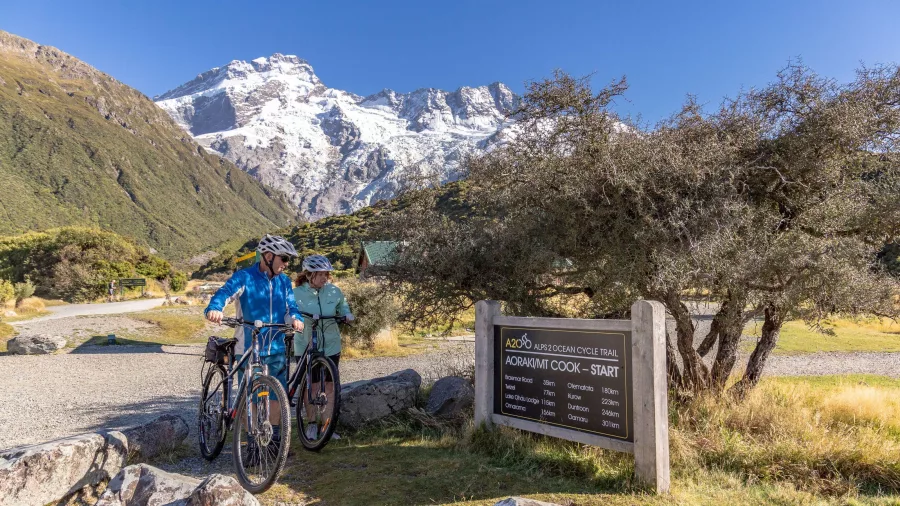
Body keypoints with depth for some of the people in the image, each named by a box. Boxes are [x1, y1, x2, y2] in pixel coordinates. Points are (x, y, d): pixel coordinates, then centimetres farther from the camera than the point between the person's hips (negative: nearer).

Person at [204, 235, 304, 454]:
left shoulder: (284, 281, 7)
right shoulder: (244, 277, -8)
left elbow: (291, 306, 2)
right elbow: (225, 292, -23)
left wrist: (295, 318, -21)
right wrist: (214, 309, -44)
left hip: (277, 348, 4)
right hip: (248, 348, -4)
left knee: (278, 395, 9)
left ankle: (275, 439, 27)